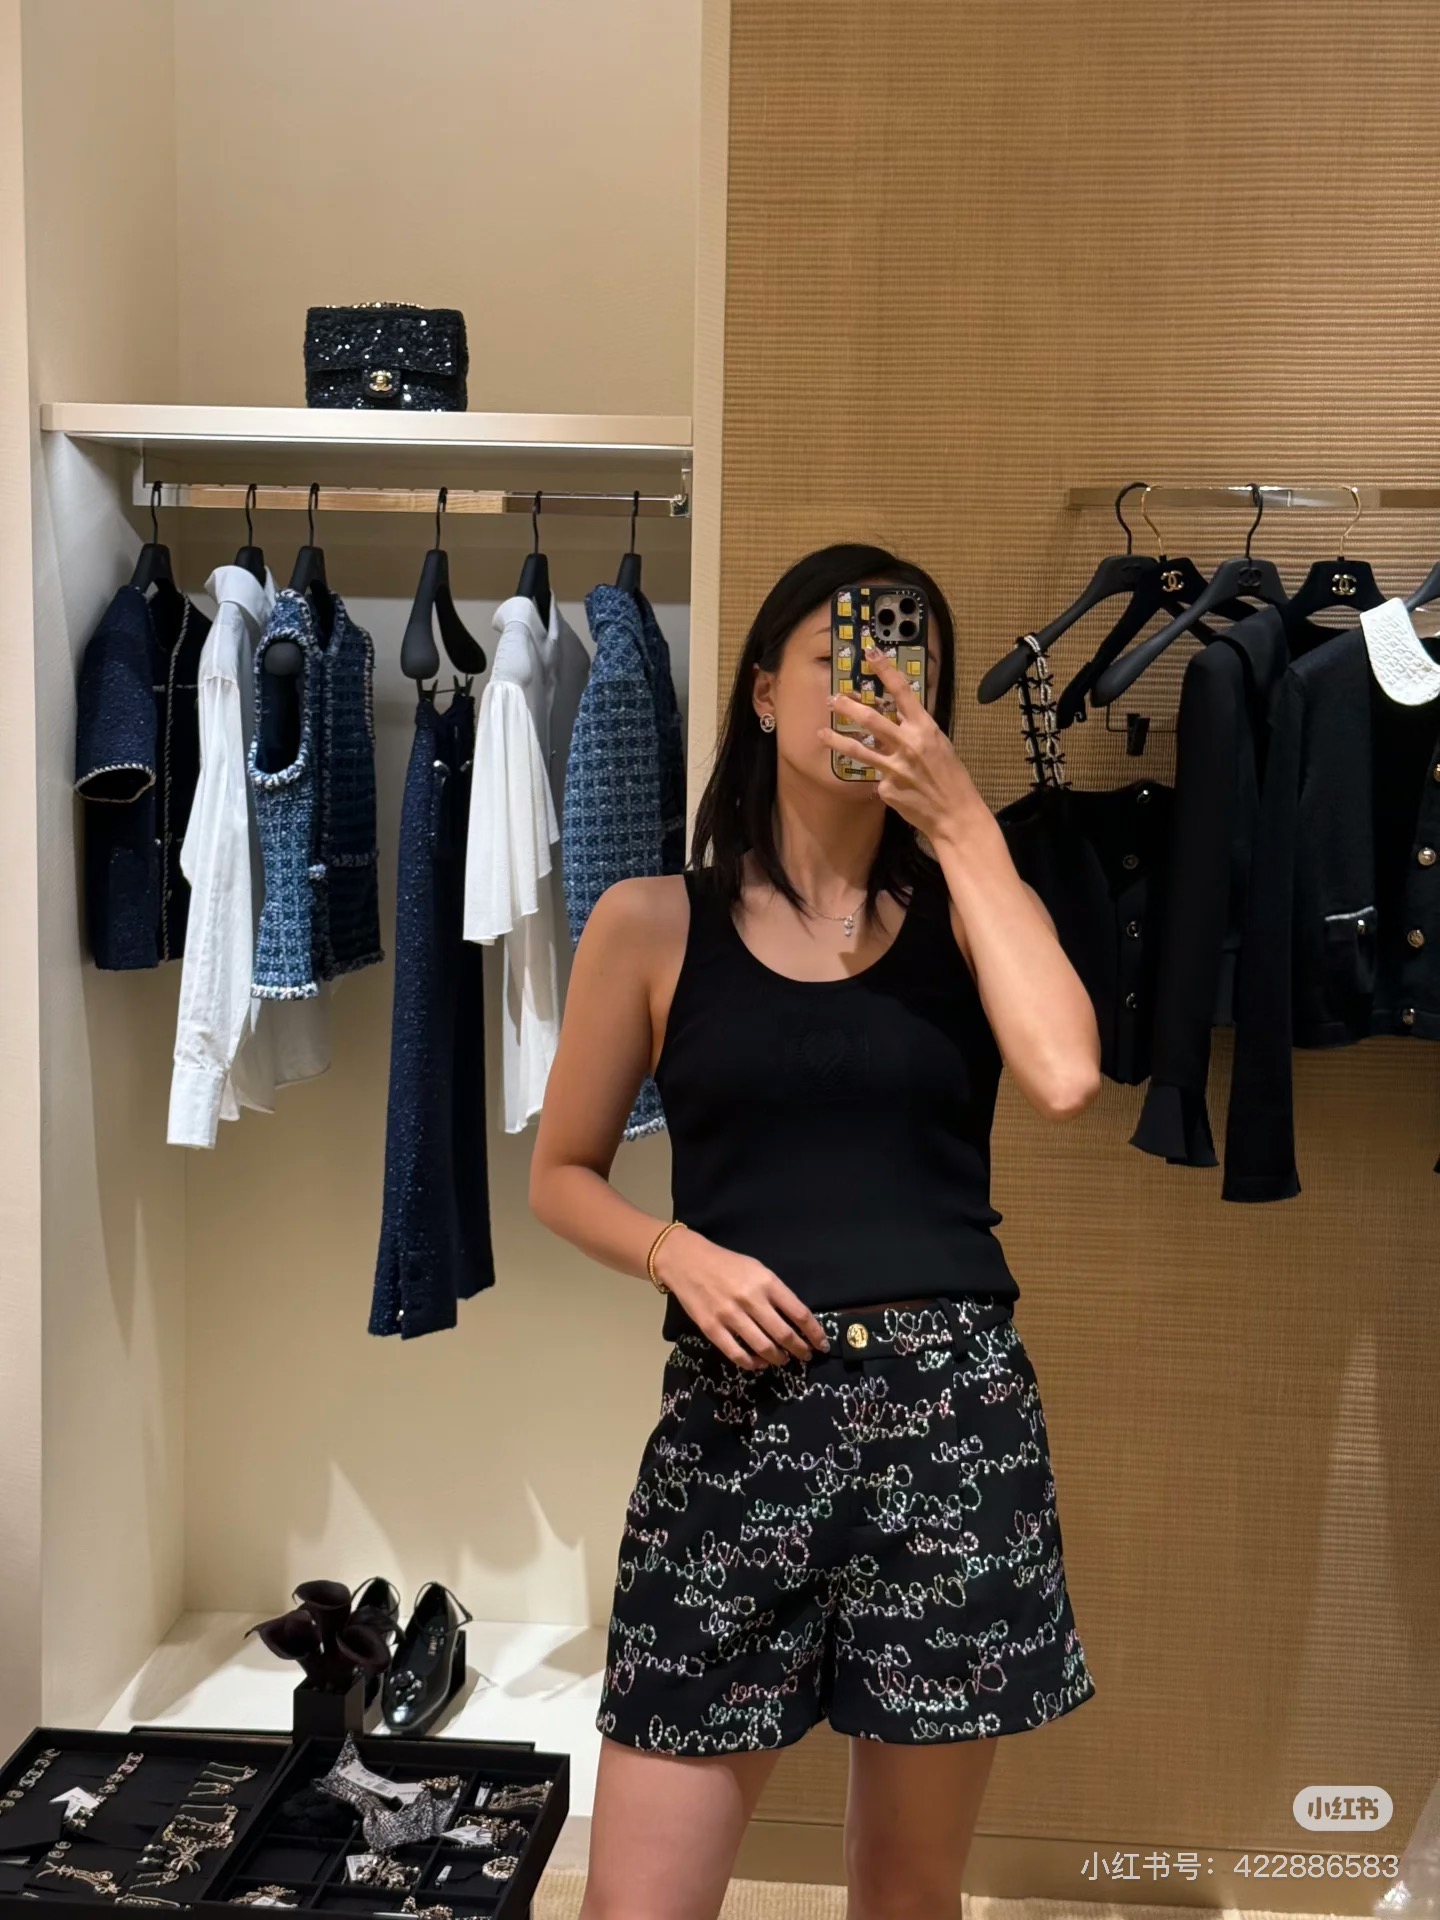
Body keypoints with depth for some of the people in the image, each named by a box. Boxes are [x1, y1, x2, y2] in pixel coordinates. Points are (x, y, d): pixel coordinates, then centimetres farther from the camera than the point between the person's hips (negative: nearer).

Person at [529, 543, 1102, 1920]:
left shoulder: (965, 905, 6)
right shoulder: (653, 923, 4)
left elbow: (1064, 1076, -14)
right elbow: (562, 1175, 10)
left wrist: (961, 822, -11)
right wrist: (681, 1254, -10)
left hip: (956, 1413, 1)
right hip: (735, 1410, -1)